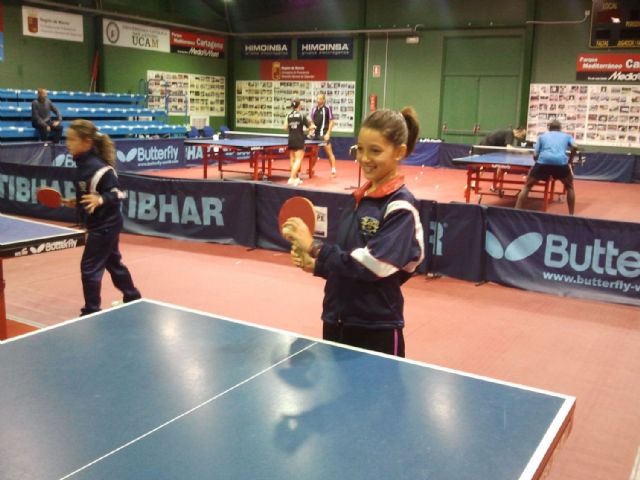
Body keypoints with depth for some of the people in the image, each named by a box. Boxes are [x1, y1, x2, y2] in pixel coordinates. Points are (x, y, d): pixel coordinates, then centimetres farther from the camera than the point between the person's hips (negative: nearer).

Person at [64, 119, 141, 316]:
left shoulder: (98, 168, -25)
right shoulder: (82, 165, 3)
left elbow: (118, 194, -23)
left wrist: (100, 200, -39)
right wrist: (77, 202, 13)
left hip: (105, 225, -10)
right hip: (101, 224, 10)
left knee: (89, 267, -2)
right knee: (113, 262, 22)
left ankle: (91, 312, 11)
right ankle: (133, 298, 37)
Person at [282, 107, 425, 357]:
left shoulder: (400, 207, -15)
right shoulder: (359, 198, 7)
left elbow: (371, 265, -24)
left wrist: (313, 247, -20)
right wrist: (316, 264, -3)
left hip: (376, 331, -7)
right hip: (336, 321, 7)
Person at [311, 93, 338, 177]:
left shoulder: (327, 108, -6)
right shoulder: (314, 109, 11)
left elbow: (332, 122, -6)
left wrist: (328, 133, -12)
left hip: (324, 134, -6)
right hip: (315, 134, 6)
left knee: (329, 152, -5)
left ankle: (333, 170, -2)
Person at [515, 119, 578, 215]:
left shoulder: (542, 136, 27)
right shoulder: (566, 136, 28)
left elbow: (535, 155, 16)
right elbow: (575, 147, 6)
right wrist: (569, 161, 20)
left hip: (543, 161, 0)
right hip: (561, 162, 0)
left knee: (527, 186, 17)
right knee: (569, 187, 26)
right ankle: (571, 215, 22)